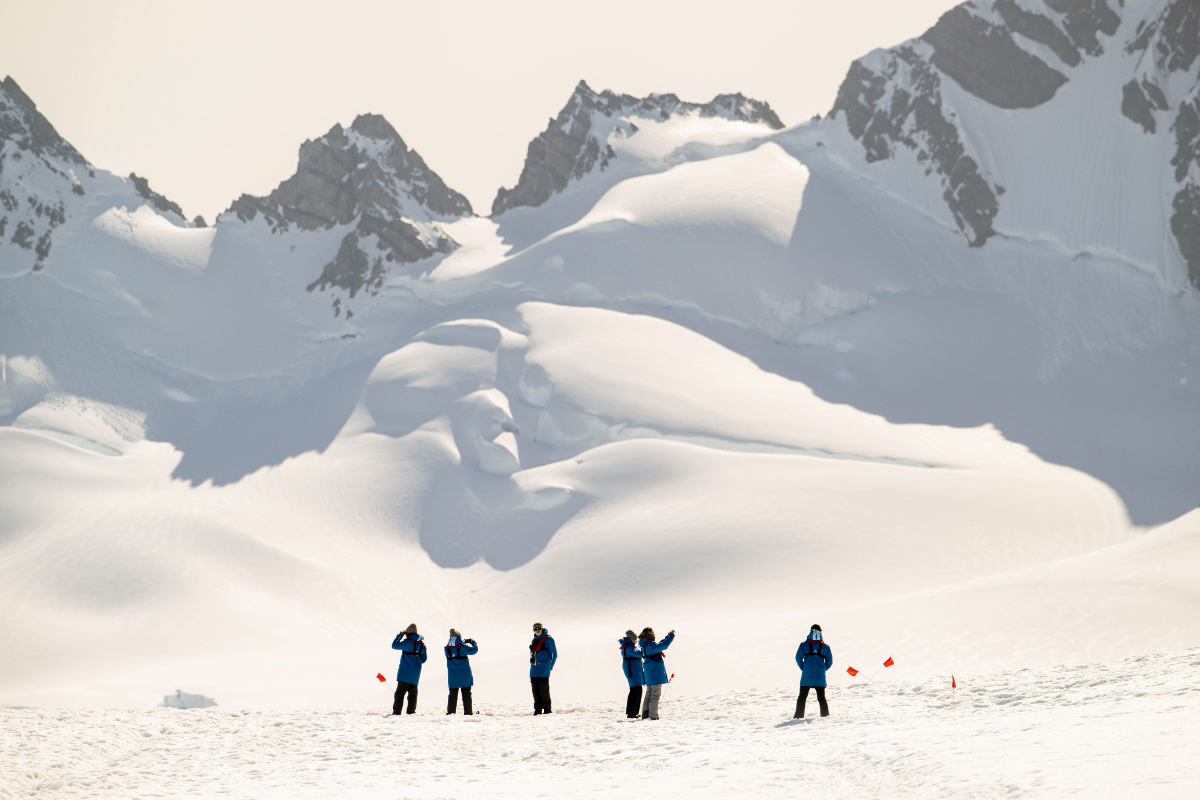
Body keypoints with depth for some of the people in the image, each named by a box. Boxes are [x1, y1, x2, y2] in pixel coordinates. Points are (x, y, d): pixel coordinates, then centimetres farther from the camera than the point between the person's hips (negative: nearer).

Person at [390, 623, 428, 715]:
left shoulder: (408, 642, -11)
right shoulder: (422, 644, 9)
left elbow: (394, 645, -6)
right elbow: (424, 658, 15)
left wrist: (400, 635, 4)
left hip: (405, 672, -6)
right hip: (416, 673, 6)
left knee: (400, 692, -5)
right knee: (413, 692, 11)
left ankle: (397, 711, -10)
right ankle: (411, 711, 8)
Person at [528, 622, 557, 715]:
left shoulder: (548, 639, -3)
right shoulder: (534, 640, 16)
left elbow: (554, 654, -1)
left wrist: (550, 667, -2)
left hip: (544, 669, -6)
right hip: (534, 669, 6)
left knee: (544, 689, -8)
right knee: (535, 690, 4)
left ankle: (547, 709, -1)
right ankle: (538, 709, 10)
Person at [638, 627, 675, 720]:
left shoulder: (645, 645, 13)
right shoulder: (650, 644, -17)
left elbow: (660, 645, 23)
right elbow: (664, 645, -25)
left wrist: (668, 636, 21)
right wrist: (671, 636, -14)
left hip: (649, 674, 10)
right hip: (656, 673, -10)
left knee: (649, 694, 15)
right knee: (655, 695, -6)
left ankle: (645, 715, 17)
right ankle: (653, 717, -7)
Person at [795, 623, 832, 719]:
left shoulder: (804, 645, -1)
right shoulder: (825, 647, 2)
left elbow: (798, 658, -4)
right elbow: (829, 662, 4)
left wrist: (803, 669, 8)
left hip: (807, 675, -1)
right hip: (820, 677, 1)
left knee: (802, 697, 7)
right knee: (821, 697, 11)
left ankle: (799, 715, 2)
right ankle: (825, 714, 7)